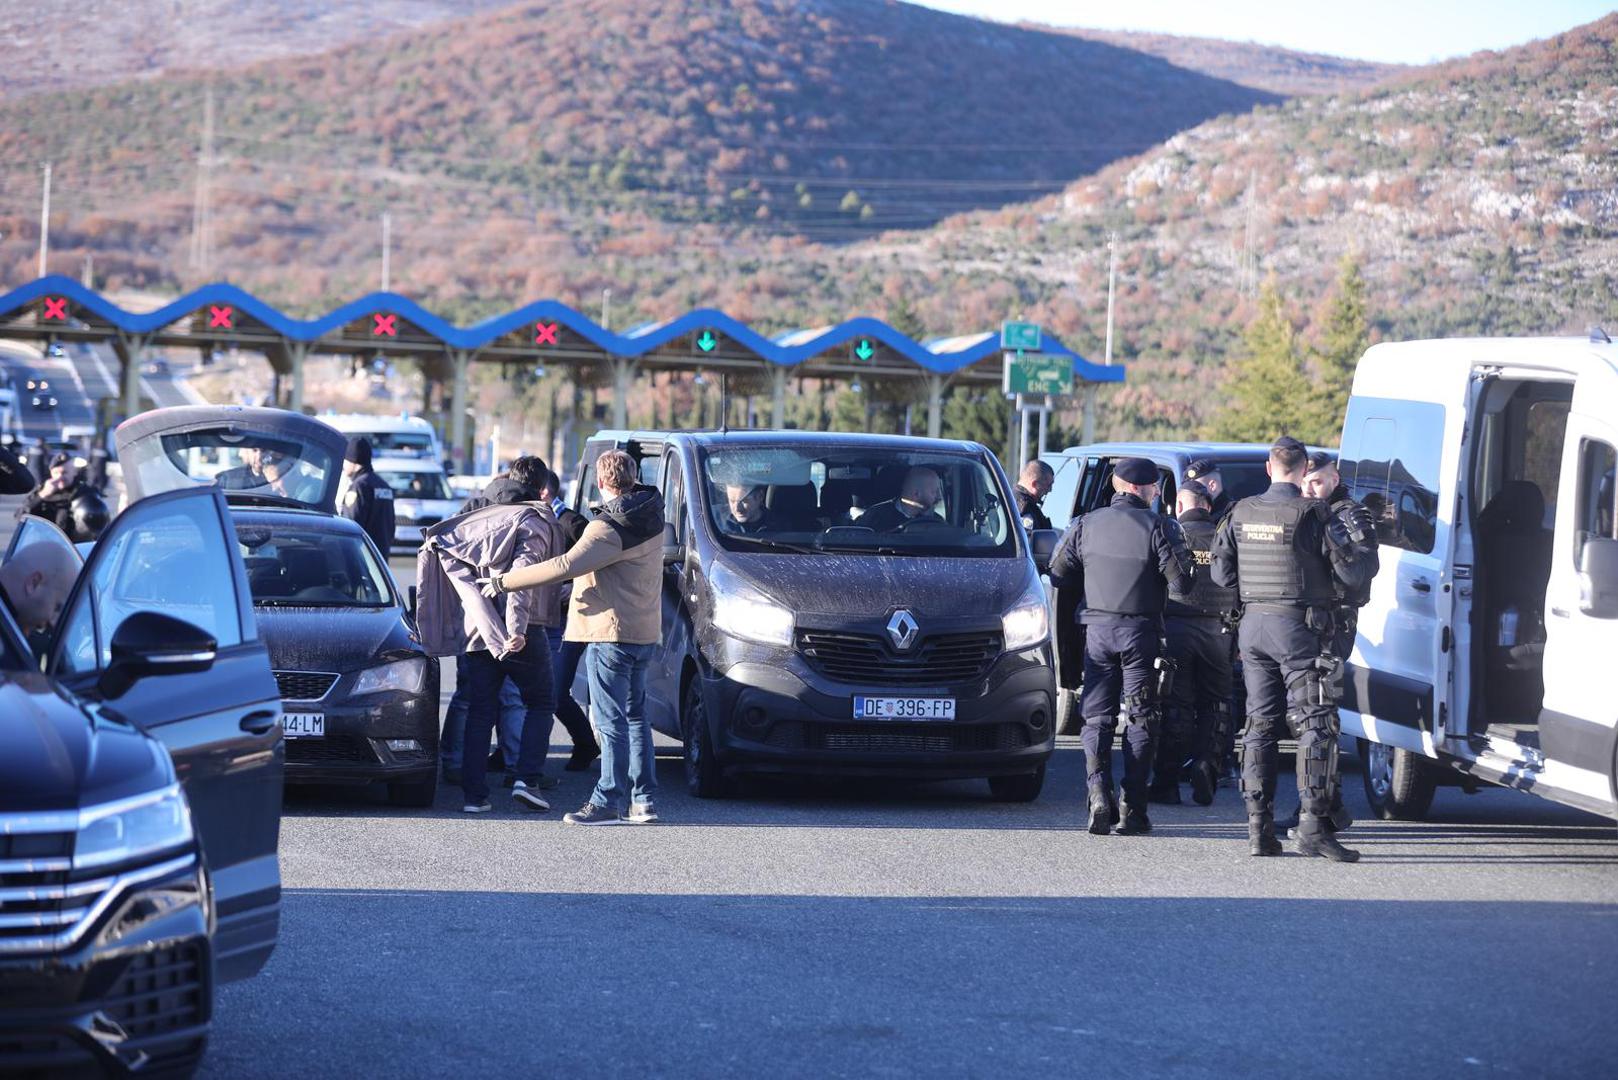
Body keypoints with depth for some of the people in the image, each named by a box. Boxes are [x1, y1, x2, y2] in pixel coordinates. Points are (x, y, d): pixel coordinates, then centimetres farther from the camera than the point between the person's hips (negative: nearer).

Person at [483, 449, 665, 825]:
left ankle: (608, 802, -5)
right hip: (644, 631, 9)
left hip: (611, 631, -9)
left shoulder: (610, 529, -19)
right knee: (634, 716, 15)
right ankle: (644, 800, 16)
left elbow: (565, 566, -27)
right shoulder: (649, 513, 8)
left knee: (611, 721, -6)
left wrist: (505, 581, -23)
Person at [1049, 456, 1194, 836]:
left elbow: (1059, 575, 6)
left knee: (1096, 716, 7)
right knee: (1140, 719, 5)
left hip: (1098, 629, 2)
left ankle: (1098, 792, -14)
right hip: (1141, 631, -2)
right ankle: (1132, 809, 0)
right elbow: (1182, 582, -12)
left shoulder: (1085, 525, 2)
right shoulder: (1159, 527, -8)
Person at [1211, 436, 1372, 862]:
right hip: (1299, 626, -5)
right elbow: (1351, 573, -10)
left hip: (1253, 623, 5)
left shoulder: (1241, 513, 5)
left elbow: (1221, 572, 8)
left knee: (1260, 723, 11)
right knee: (1315, 724, -5)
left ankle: (1259, 827, 9)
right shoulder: (1313, 514, -11)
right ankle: (1313, 825, -15)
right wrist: (1364, 561, 11)